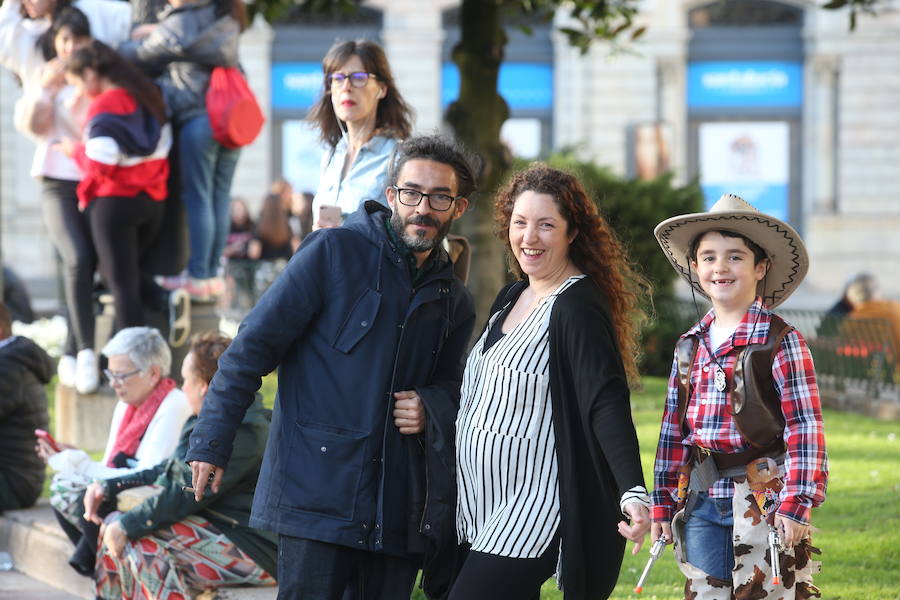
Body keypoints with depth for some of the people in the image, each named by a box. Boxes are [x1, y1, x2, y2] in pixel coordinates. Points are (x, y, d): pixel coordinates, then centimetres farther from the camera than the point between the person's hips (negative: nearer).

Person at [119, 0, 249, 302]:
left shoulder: (180, 24, -8)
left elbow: (143, 56, 3)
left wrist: (118, 50, 21)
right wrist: (157, 31, 13)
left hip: (197, 116, -7)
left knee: (197, 198, -2)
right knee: (219, 197, 9)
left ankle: (197, 276, -1)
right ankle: (213, 273, 12)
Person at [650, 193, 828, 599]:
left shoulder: (781, 342, -7)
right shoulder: (690, 347, 11)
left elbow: (805, 429, -10)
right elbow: (673, 429, 15)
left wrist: (796, 504, -15)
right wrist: (662, 504, 13)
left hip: (763, 499, -6)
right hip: (703, 501, 6)